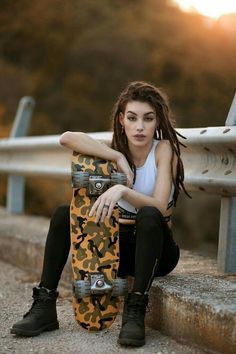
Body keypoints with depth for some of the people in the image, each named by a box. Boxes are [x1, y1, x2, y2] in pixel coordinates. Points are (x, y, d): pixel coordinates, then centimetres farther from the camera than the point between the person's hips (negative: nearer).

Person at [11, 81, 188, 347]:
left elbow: (160, 208, -27)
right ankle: (44, 307, -14)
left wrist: (122, 190, -43)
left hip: (157, 251, -4)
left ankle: (135, 312, -33)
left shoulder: (164, 148, -14)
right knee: (63, 214, -14)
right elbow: (66, 138, -24)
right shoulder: (115, 150, -4)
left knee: (148, 216, -36)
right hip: (120, 247, 4)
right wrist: (119, 158, -29)